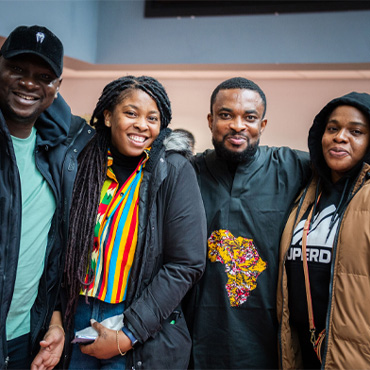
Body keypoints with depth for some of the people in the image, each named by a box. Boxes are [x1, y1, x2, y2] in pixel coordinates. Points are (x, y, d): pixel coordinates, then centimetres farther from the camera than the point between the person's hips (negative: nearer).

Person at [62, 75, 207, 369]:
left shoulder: (174, 172, -12)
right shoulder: (86, 165, 0)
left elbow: (186, 265, -14)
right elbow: (70, 249, 5)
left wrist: (128, 335, -15)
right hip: (80, 319, 4)